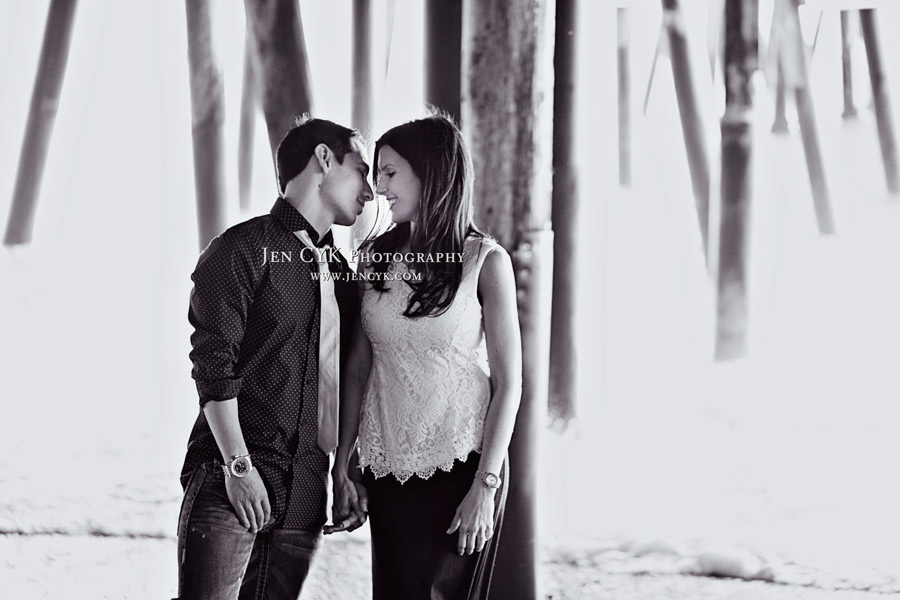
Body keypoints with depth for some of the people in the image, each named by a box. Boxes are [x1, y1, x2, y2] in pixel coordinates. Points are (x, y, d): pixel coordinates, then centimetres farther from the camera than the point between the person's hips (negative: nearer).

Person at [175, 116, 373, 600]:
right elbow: (213, 365, -9)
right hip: (232, 481, -6)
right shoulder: (243, 251, -2)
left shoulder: (341, 271, 20)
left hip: (303, 493, 6)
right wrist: (239, 465, -15)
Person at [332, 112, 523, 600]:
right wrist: (341, 466, 5)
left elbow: (508, 384, -5)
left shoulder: (484, 261, -4)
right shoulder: (375, 258, 7)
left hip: (460, 468, -3)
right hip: (388, 469, 4)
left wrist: (486, 486, -12)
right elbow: (358, 370, 10)